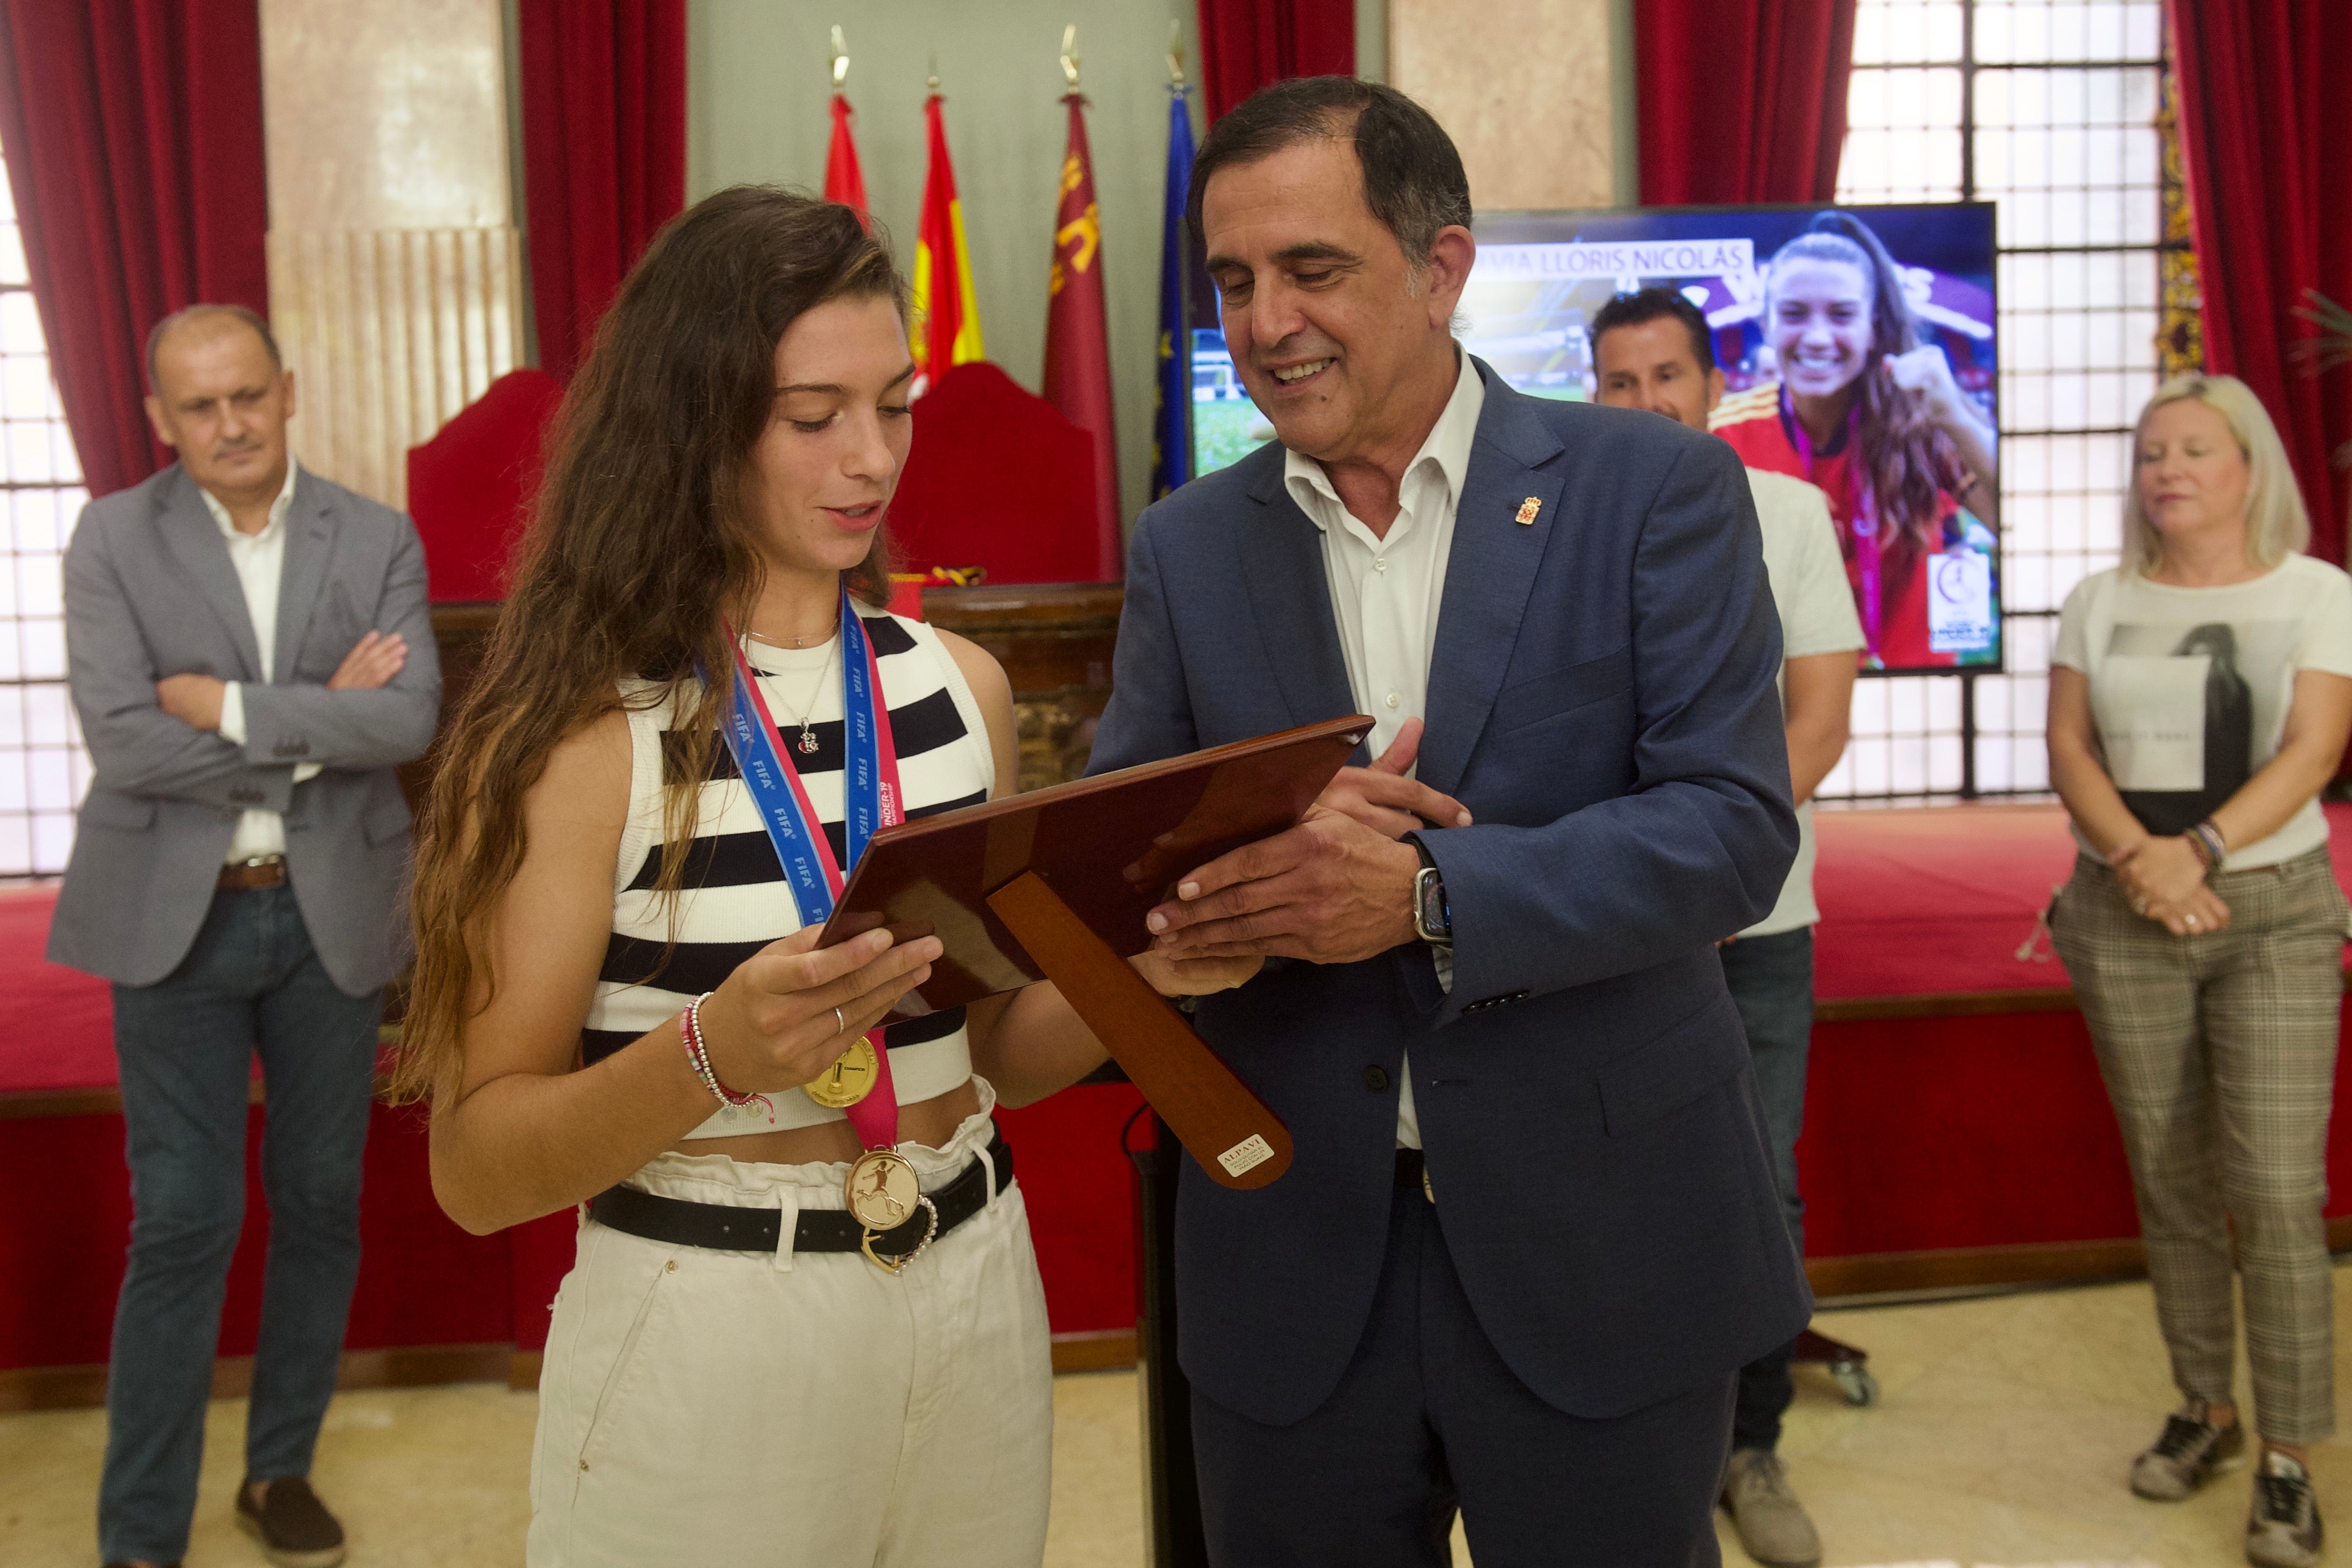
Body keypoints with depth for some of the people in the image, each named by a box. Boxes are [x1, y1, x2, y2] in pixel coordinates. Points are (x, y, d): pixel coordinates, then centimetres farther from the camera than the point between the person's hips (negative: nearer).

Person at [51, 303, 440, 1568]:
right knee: (182, 1224, 0)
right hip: (178, 915, -2)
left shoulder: (377, 540, 1)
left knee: (320, 1204, 11)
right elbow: (120, 741, -14)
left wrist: (232, 706, -17)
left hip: (333, 911, 2)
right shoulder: (113, 537, -2)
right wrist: (317, 729, -13)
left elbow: (412, 719, -13)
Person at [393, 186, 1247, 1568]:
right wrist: (713, 1056, -29)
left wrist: (1140, 968, -9)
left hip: (976, 1297, 5)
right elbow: (478, 1168, -13)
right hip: (705, 1336, -4)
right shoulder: (582, 728, -13)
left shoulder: (960, 685, 1)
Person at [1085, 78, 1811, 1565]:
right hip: (1290, 1262, 3)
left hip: (1599, 1250, -2)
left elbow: (1737, 826, -12)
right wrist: (1276, 836, -20)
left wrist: (1428, 894, -26)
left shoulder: (1654, 487, -5)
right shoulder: (1187, 546, 4)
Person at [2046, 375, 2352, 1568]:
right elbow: (2069, 750, 0)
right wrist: (2139, 859, -17)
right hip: (2123, 916, 2)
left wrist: (2201, 850, -22)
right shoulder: (2099, 601, 7)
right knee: (2170, 1180, 8)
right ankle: (2205, 1409, 23)